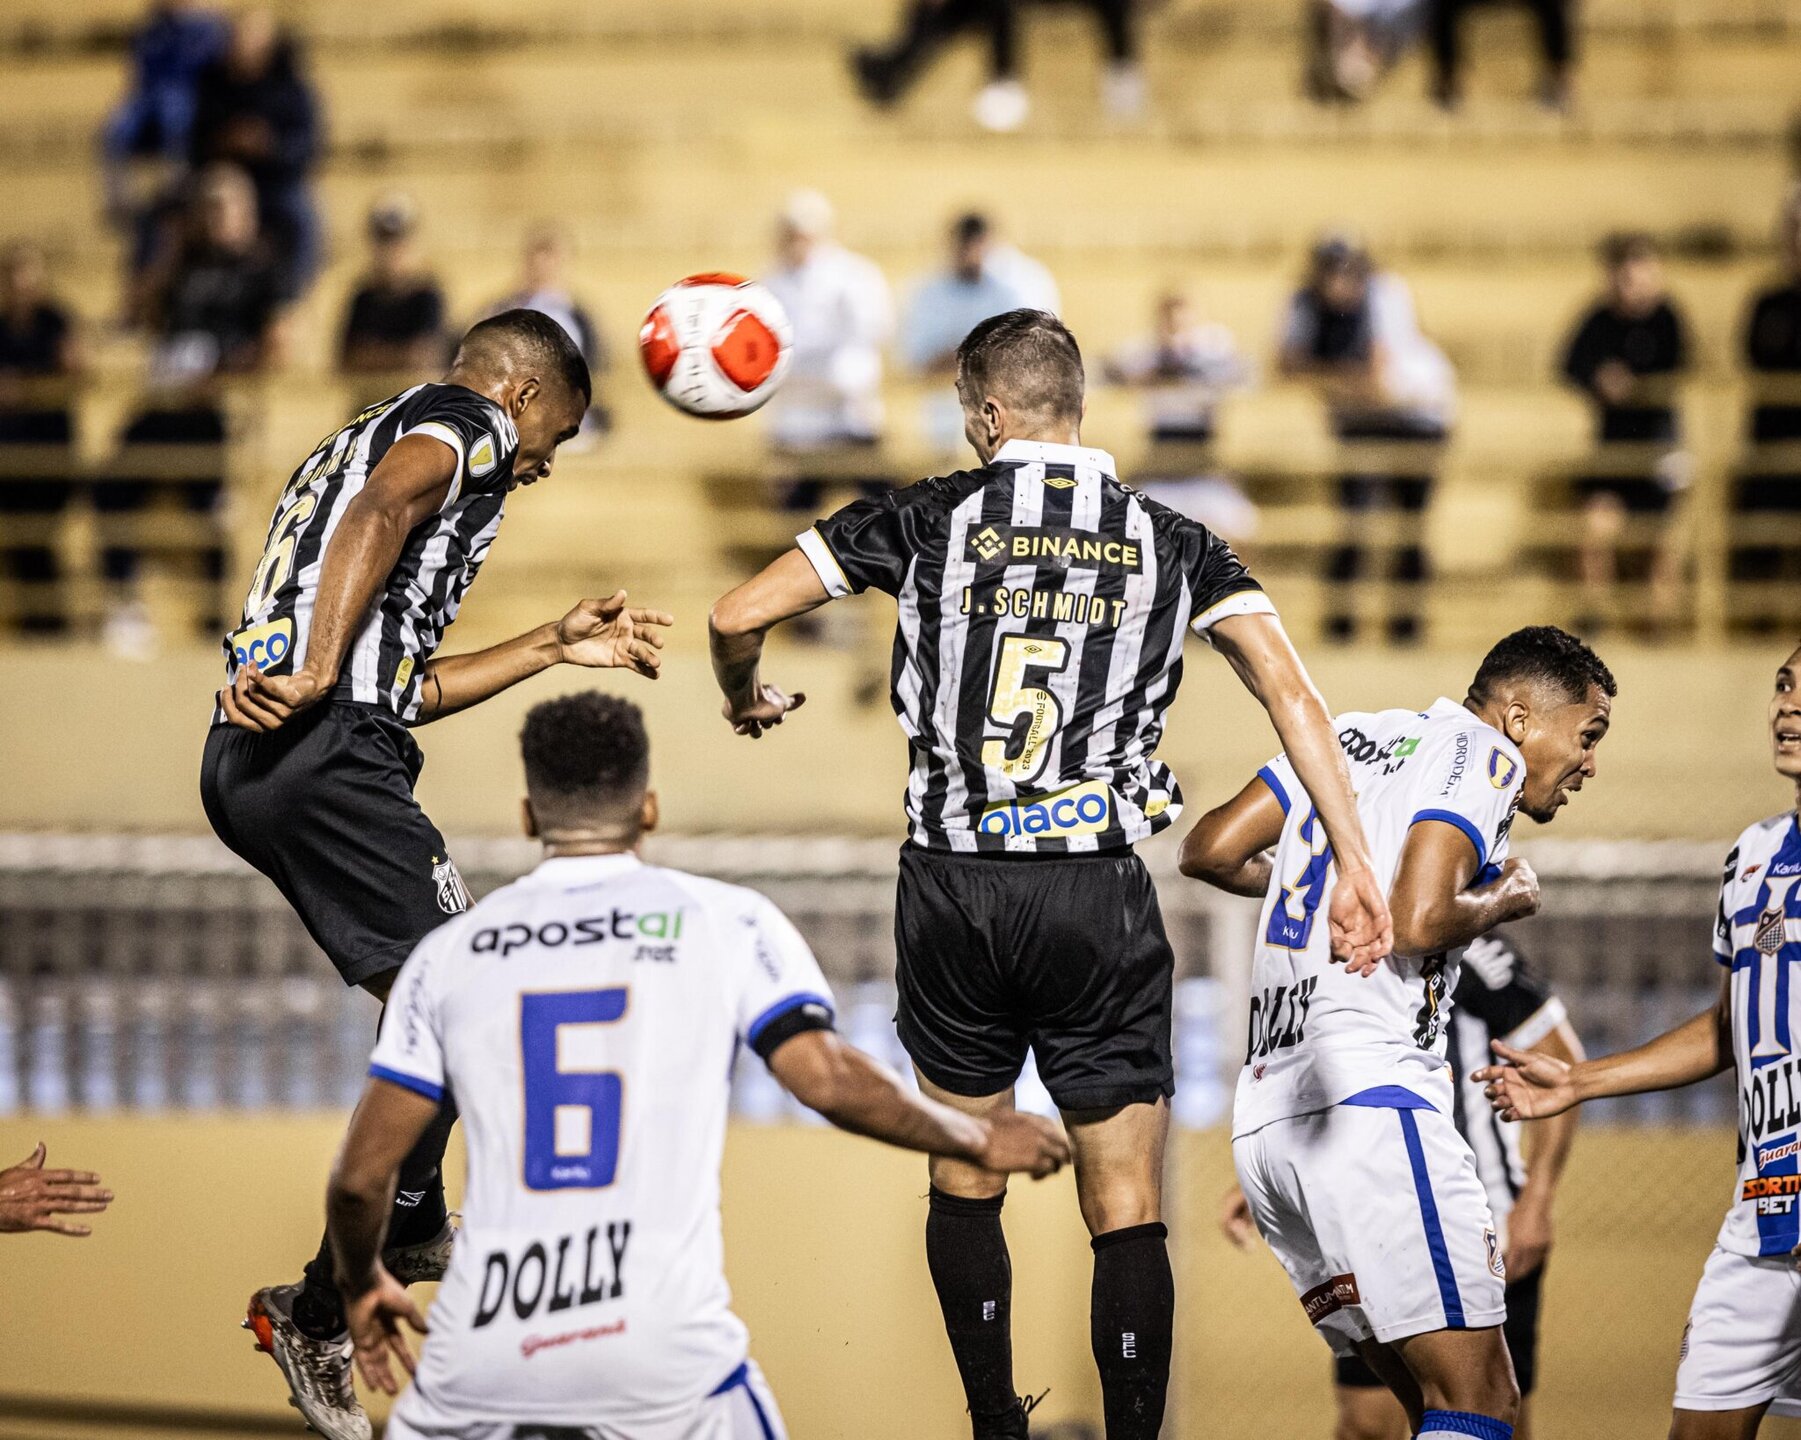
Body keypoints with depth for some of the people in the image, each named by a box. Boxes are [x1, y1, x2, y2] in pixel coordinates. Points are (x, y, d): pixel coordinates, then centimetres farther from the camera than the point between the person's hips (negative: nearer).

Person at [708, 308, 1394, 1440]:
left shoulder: (928, 518, 2)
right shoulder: (1169, 542, 5)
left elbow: (740, 617, 1)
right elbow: (1289, 688, -4)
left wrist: (747, 699, 24)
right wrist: (1356, 866, -4)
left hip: (951, 890, 1)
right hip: (1100, 898, 0)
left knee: (965, 1184, 18)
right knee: (1128, 1207, 2)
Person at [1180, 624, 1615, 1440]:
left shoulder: (1355, 733, 22)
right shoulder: (1481, 752, -1)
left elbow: (1211, 852, 18)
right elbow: (1417, 923, -15)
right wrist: (1504, 901, 5)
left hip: (1263, 1120, 9)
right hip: (1367, 1102, -9)